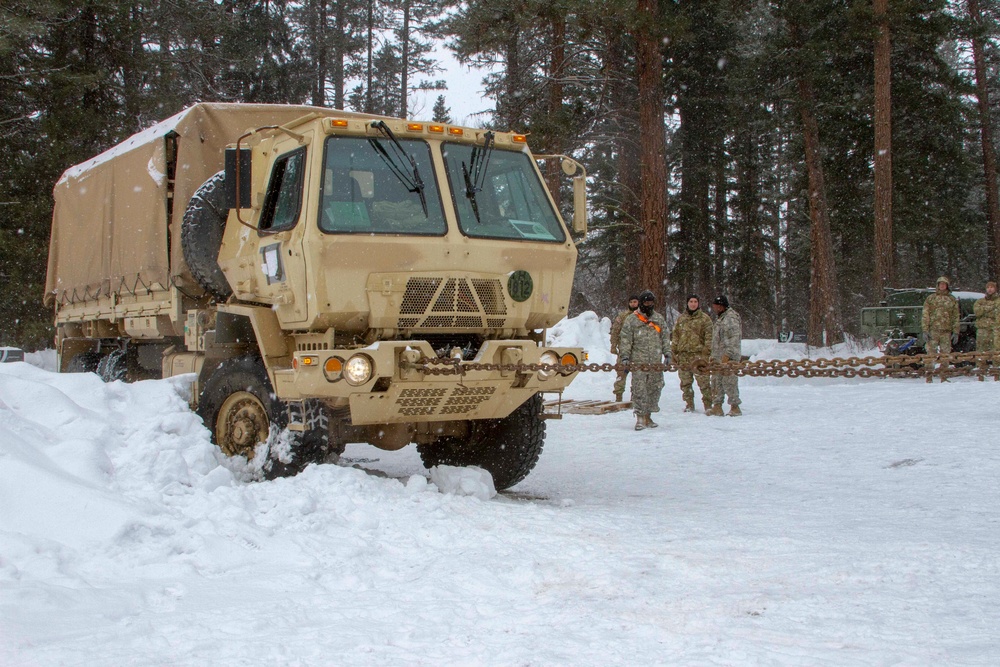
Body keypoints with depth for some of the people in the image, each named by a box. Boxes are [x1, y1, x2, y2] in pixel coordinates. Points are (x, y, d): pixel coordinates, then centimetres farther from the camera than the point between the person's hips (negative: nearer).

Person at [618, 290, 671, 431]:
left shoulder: (659, 319, 14)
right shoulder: (631, 320, 3)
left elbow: (665, 337, 17)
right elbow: (625, 340, -1)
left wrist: (667, 354, 6)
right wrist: (625, 357, -10)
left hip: (655, 362, 4)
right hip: (638, 361, -4)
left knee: (654, 389, 5)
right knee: (639, 390, -9)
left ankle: (648, 417, 15)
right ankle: (640, 419, -7)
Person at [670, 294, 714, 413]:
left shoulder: (704, 318, 3)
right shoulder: (681, 318, 15)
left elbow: (709, 337, -1)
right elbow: (675, 336, 18)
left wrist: (707, 352, -10)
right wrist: (673, 352, 11)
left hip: (698, 354, -4)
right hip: (683, 355, 4)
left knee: (703, 381, -9)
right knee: (685, 382, 7)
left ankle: (708, 405, -4)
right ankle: (689, 404, 17)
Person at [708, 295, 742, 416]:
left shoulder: (731, 318, -11)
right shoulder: (719, 318, 20)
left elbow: (734, 339, -19)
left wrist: (727, 354, -23)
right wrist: (713, 356, 22)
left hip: (729, 357, -10)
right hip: (718, 357, 10)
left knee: (729, 382, -9)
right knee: (716, 381, 8)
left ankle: (735, 407, -3)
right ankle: (717, 406, 12)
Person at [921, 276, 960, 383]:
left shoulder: (953, 300, 12)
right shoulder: (930, 299, 7)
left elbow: (956, 317, 11)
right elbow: (925, 316, 2)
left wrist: (955, 332, 4)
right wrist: (925, 330, -7)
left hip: (946, 332, 2)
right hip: (933, 331, -2)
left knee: (945, 354, 4)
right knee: (931, 353, -5)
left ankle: (944, 376, 10)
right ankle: (929, 375, -3)